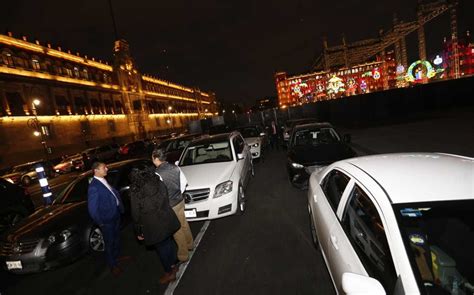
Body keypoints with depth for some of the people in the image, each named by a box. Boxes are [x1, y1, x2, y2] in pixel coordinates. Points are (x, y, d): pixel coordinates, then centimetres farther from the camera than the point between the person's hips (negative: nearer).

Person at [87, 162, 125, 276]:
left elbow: (115, 194, 10)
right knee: (109, 243, 13)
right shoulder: (94, 187, -25)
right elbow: (92, 208, -23)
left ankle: (117, 257, 49)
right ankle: (113, 265, 34)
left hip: (115, 216, 8)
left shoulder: (104, 181, 1)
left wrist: (120, 208, 4)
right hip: (107, 221, -8)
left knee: (116, 238, 26)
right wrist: (100, 223, -14)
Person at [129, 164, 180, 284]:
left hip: (153, 226, -4)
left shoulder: (135, 192, -16)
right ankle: (173, 265, 45)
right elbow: (167, 201, 4)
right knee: (169, 242, 24)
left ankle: (170, 273, 32)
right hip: (167, 221, 4)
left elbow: (136, 214, -9)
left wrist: (138, 231, 3)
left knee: (161, 248, 15)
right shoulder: (160, 184, -6)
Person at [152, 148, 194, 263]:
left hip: (170, 206, -6)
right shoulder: (175, 167, -5)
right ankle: (189, 244, 45)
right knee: (184, 224, 25)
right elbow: (184, 182, 5)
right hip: (180, 201, 6)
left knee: (177, 231, 10)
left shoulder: (157, 174, -25)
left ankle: (183, 255, 28)